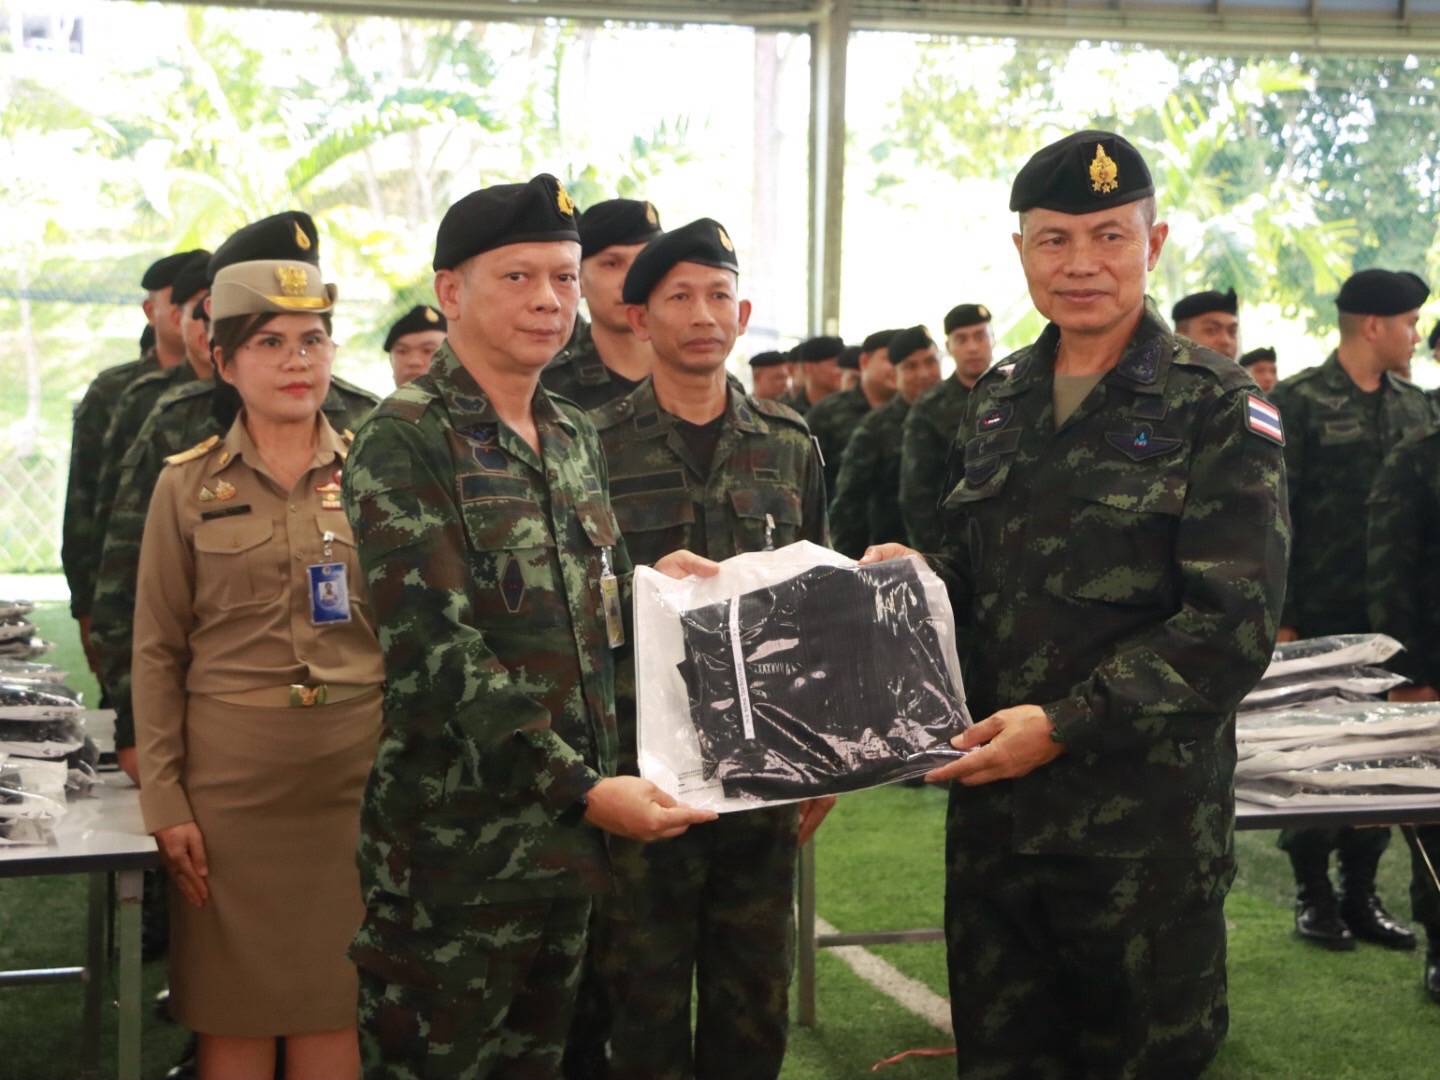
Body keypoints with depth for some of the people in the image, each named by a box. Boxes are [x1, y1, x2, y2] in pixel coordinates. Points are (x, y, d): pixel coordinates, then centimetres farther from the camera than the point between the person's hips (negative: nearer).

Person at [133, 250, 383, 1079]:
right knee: (234, 1010, 5)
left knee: (336, 1007, 5)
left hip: (358, 769, 1)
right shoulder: (188, 484, 3)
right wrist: (165, 800, -4)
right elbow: (158, 652, 2)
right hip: (231, 769, -1)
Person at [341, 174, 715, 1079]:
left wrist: (651, 580, 0)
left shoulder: (575, 436, 12)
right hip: (457, 844, -7)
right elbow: (435, 649, -20)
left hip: (574, 835, 7)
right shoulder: (405, 439, -12)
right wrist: (582, 789, -23)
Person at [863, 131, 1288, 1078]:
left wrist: (1065, 725, -19)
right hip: (992, 799, 5)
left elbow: (1233, 624, -15)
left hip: (1146, 820, -5)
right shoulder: (999, 398, 11)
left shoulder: (1217, 409, -8)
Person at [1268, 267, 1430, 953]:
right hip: (1321, 614, -5)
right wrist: (1280, 618, -11)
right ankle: (1313, 895, 15)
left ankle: (1361, 891, 19)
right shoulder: (1298, 401, -6)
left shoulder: (1414, 406, 11)